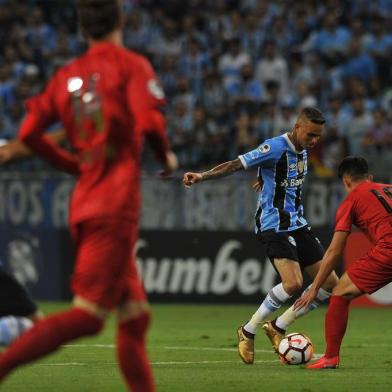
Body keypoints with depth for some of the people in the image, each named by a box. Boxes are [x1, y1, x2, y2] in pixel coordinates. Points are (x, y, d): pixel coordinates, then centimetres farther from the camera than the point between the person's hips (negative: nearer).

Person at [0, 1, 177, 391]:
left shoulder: (66, 75, 13)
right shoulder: (131, 65, -2)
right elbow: (149, 124, -17)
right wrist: (167, 157, 3)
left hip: (82, 205, 7)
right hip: (115, 207, -7)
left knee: (135, 317, 12)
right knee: (87, 315, -11)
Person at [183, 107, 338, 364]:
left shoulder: (302, 151, 10)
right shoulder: (275, 148, -15)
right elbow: (236, 165, -20)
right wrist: (202, 177, -30)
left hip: (298, 225, 9)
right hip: (274, 225, -9)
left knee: (331, 283, 3)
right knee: (293, 283, -26)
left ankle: (278, 327, 15)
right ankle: (248, 331, -7)